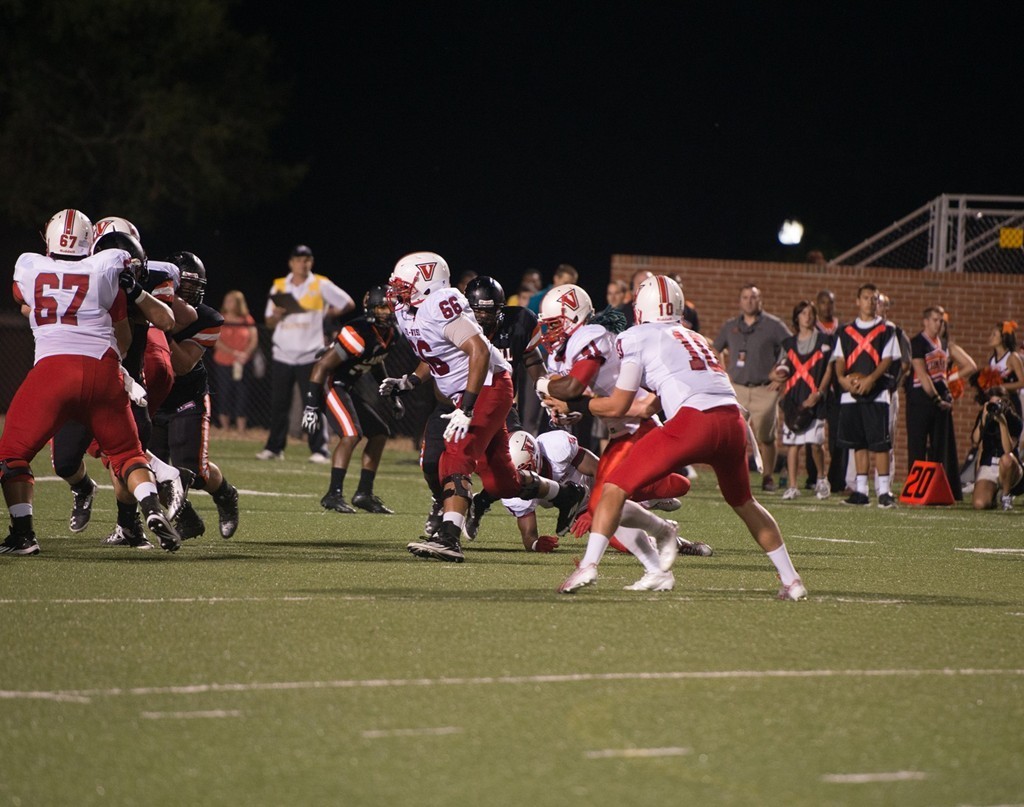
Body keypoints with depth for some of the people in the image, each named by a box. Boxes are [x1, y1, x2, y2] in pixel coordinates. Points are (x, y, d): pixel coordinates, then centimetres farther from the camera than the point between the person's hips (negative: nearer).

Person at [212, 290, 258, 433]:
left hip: (241, 366, 0)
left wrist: (246, 354, -14)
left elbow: (254, 340, 4)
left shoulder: (247, 320, 5)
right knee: (223, 396, 1)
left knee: (241, 397, -2)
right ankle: (225, 430, 8)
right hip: (222, 364, 0)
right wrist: (234, 353, -15)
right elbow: (216, 342, -5)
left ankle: (241, 430, 1)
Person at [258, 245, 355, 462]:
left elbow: (348, 304, 3)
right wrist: (276, 315, -9)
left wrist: (327, 314, -5)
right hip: (282, 356, 3)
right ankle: (274, 448, 13)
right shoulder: (279, 286, 10)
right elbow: (269, 323, 13)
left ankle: (319, 450, -6)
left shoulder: (321, 285, 0)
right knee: (278, 403, 5)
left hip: (310, 356, -3)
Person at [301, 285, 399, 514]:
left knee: (380, 433, 11)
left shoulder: (388, 334, 3)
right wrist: (311, 405, -25)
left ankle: (364, 494, 16)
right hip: (330, 384, -10)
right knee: (351, 435, -23)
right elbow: (322, 366, -24)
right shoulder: (358, 334, -26)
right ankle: (334, 495, -18)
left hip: (347, 388, 10)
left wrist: (393, 396, 24)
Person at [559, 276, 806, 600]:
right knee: (743, 502, 28)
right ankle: (791, 580, 28)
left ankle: (588, 566, -12)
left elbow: (617, 406, 15)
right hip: (733, 420, 6)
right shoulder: (694, 338, 31)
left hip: (693, 421, -6)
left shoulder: (638, 338, 11)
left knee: (616, 487, 2)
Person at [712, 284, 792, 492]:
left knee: (765, 437, -1)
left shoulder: (774, 326, -1)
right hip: (737, 388, 3)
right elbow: (716, 350, 26)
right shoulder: (730, 326, 11)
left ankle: (768, 477, 9)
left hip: (764, 390, -3)